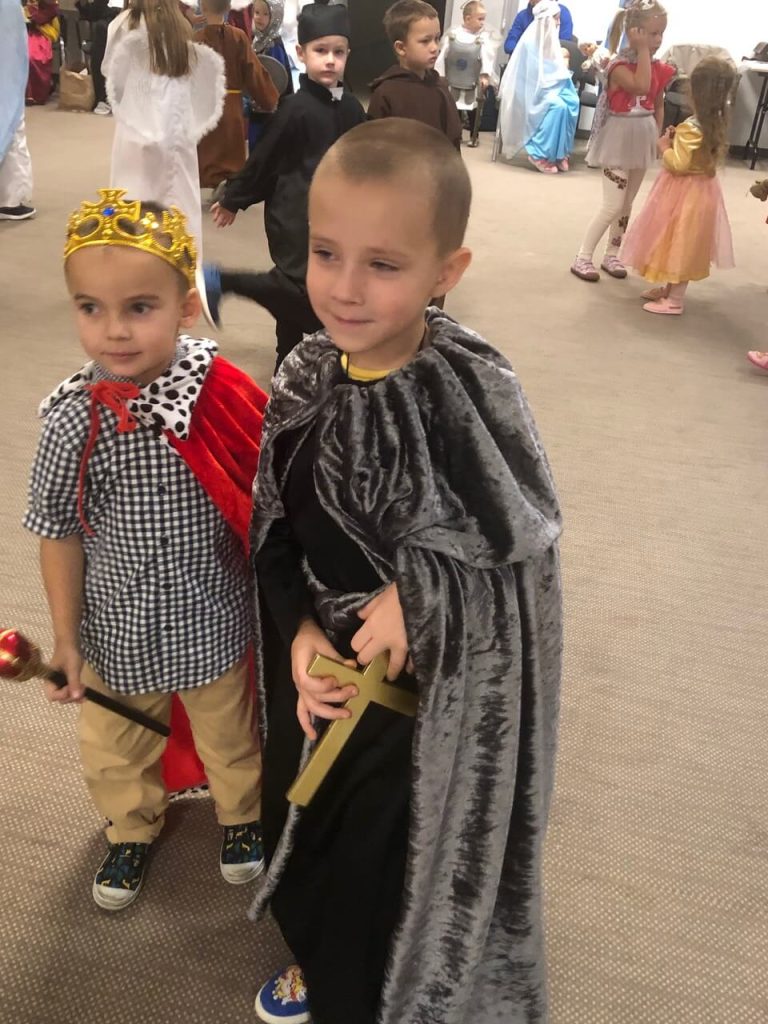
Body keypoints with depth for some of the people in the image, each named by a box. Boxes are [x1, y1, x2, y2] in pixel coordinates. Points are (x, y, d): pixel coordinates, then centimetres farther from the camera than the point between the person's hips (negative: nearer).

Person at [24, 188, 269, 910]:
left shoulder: (227, 398, -20)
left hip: (213, 623, 0)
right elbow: (60, 535, -9)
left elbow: (261, 508, -8)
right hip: (118, 630, 1)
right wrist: (66, 638, -2)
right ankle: (132, 829, 57)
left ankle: (242, 815, 56)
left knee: (231, 738, 25)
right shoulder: (72, 422, -20)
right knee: (115, 752, 25)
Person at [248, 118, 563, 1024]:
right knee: (303, 810, 26)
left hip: (434, 673, -5)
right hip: (318, 656, 6)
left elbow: (521, 531, -17)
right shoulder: (305, 377, -8)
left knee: (393, 849, 15)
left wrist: (412, 595, -19)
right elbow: (274, 524, -1)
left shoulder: (466, 387, -24)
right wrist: (300, 630, -12)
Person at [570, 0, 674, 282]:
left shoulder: (659, 68, 4)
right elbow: (640, 86, -32)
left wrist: (658, 136, 5)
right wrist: (643, 51, -25)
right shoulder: (619, 64, -16)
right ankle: (583, 257, 1)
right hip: (619, 139, -7)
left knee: (627, 204, 13)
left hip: (643, 140, 7)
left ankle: (611, 255, 24)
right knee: (613, 205, -9)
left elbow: (658, 105, 13)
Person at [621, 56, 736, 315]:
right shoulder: (718, 124, 2)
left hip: (685, 192, -8)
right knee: (682, 246, 18)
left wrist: (665, 147, -10)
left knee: (679, 244, 0)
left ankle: (674, 301, 7)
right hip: (702, 190, 8)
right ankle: (670, 288, 31)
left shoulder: (690, 128, -24)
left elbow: (678, 164, -26)